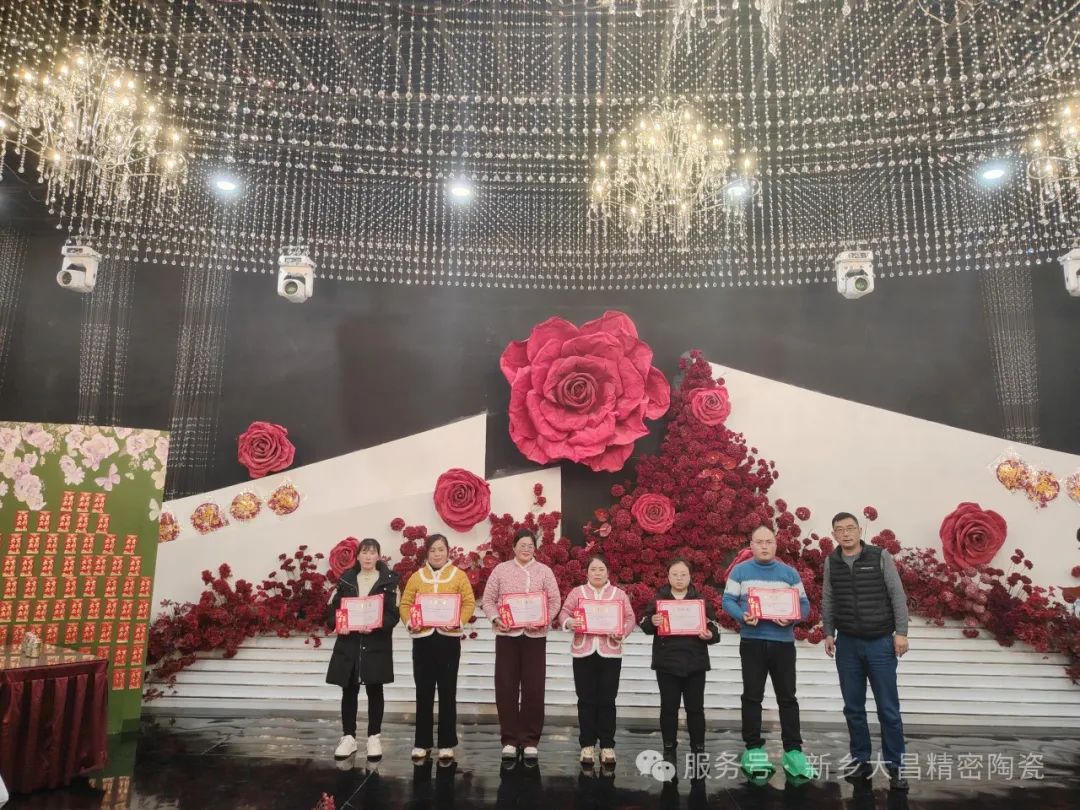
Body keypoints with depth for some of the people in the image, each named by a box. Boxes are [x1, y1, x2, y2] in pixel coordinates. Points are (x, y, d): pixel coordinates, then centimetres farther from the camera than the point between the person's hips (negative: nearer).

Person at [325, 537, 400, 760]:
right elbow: (333, 608, 5)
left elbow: (393, 614, -7)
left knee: (374, 690, 5)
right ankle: (348, 737, 18)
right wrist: (338, 624, -15)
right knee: (349, 690, 6)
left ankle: (374, 737, 16)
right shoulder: (346, 579, 8)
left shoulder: (388, 580, 0)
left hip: (376, 644, -2)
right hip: (349, 643, 2)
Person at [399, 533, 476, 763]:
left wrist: (458, 621, -17)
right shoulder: (417, 577, 8)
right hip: (422, 638, 2)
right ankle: (422, 742, 19)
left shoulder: (458, 575, 3)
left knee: (447, 692, 5)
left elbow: (469, 603, -1)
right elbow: (405, 603, 5)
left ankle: (447, 744, 14)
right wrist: (409, 622, -13)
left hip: (449, 638, -1)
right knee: (424, 692, 8)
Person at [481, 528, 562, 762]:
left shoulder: (544, 571, 5)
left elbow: (554, 601, 2)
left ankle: (530, 740, 12)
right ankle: (510, 739, 14)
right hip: (506, 634, 0)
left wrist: (544, 620, -14)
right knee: (506, 687, 3)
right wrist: (495, 619, -12)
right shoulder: (501, 570, 5)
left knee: (533, 688, 2)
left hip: (535, 635, 0)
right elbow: (488, 599, 5)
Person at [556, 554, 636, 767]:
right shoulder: (577, 593, 8)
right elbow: (563, 613, 4)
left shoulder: (619, 594, 8)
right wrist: (569, 622, -18)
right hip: (583, 652, 0)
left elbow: (630, 618, 4)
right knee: (586, 700, 4)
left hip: (610, 653, 0)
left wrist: (621, 632, -15)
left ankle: (607, 746, 11)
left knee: (607, 701, 3)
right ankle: (587, 745, 12)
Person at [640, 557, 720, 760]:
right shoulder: (658, 599, 3)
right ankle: (669, 749, 19)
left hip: (695, 663, 0)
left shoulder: (701, 600, 5)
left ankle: (698, 750, 19)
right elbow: (645, 626, 0)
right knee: (669, 707, 7)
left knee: (695, 708, 7)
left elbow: (714, 628, 5)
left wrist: (710, 635, -18)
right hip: (666, 663, 0)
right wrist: (652, 622, -22)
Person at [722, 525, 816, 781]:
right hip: (752, 641, -1)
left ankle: (793, 751, 12)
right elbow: (728, 600, -1)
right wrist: (742, 616, -20)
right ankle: (754, 748, 12)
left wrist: (792, 618, -15)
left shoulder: (789, 573, 8)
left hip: (783, 642, 2)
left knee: (787, 698, 5)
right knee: (752, 696, 3)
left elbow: (804, 604, 6)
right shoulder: (740, 571, 4)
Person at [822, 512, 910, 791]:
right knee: (853, 708, 8)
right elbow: (828, 601, 9)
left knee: (888, 709, 2)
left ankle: (894, 766, 11)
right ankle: (861, 761, 20)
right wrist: (828, 633, 5)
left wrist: (901, 632, -8)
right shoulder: (831, 562, 4)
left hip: (880, 643, -3)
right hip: (847, 644, 3)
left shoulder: (880, 557, -5)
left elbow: (898, 596, -4)